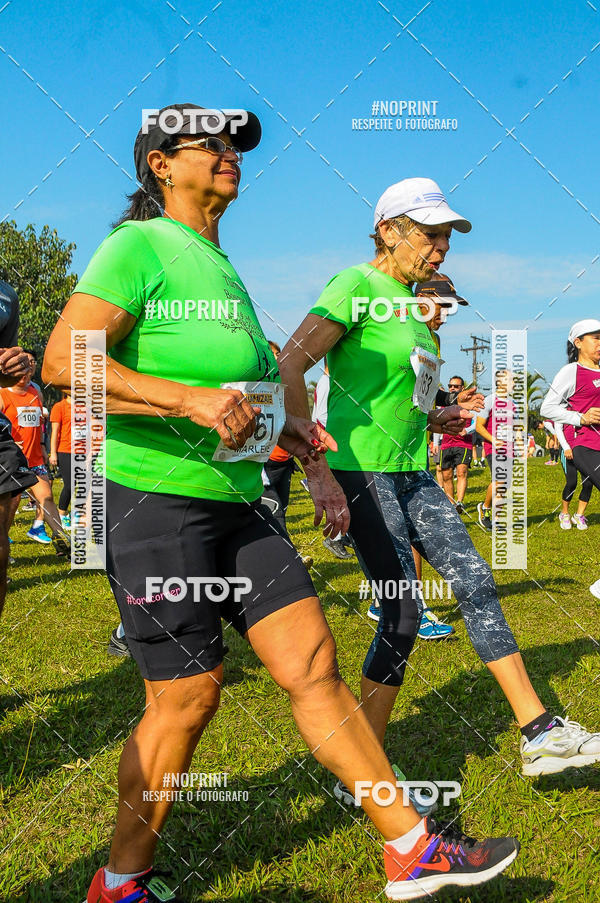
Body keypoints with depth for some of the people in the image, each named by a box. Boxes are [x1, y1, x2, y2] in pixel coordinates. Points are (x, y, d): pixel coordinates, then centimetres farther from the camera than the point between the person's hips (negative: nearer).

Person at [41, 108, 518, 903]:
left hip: (237, 502, 8)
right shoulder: (139, 245, -7)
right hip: (154, 502, -8)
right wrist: (192, 399, -26)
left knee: (314, 665, 5)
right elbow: (64, 360, -19)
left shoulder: (221, 266, 19)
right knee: (187, 697, -1)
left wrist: (291, 430, 14)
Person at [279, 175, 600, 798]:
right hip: (360, 472, -9)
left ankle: (540, 735, 12)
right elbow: (287, 370, -19)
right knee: (402, 613, -7)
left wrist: (431, 418, 10)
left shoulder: (410, 301, 16)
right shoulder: (357, 287, -10)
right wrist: (316, 468, -23)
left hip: (411, 473, 9)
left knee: (476, 583, 4)